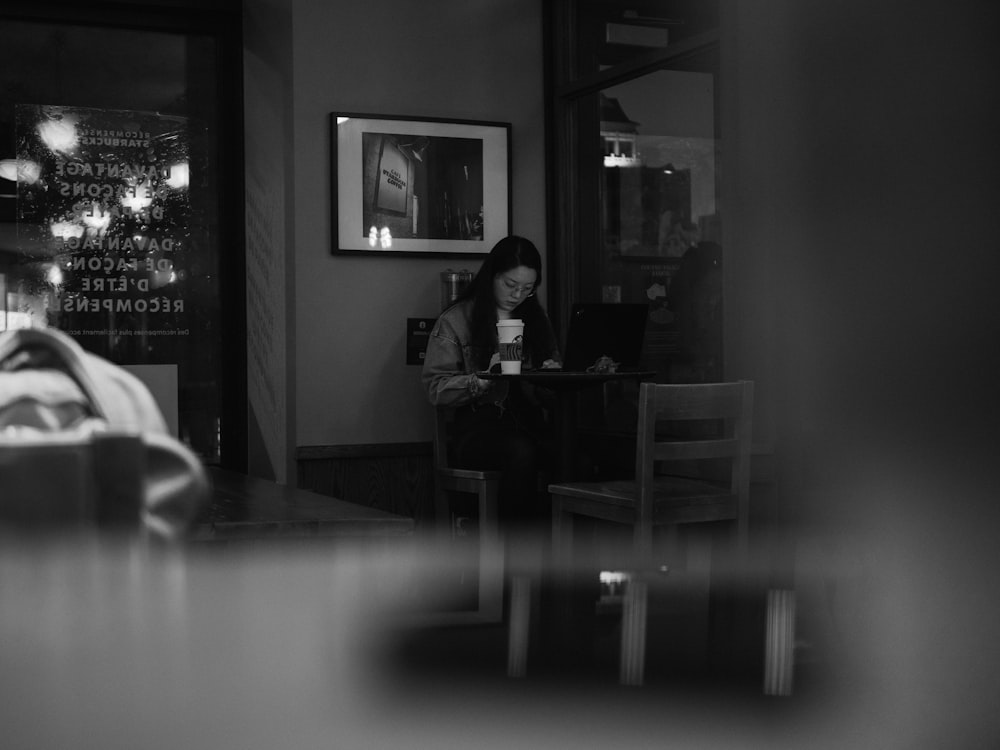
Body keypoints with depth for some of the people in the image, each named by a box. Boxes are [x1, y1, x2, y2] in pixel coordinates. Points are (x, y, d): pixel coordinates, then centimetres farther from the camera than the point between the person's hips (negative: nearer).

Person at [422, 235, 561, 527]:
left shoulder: (536, 319, 22)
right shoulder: (455, 321, 8)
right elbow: (435, 387, -1)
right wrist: (482, 380, -16)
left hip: (529, 421, 3)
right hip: (477, 423, -3)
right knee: (522, 451, -39)